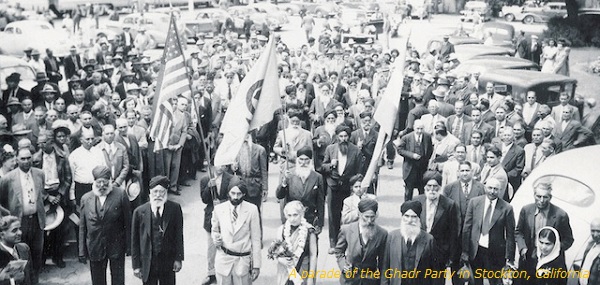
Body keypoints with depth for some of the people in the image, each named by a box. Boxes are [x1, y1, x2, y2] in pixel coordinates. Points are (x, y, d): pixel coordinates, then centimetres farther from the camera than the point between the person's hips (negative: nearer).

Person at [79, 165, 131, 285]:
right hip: (95, 247, 2)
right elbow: (82, 228, 3)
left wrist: (128, 245, -4)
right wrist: (82, 252, 2)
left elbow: (128, 221, -5)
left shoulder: (120, 195, -9)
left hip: (116, 246, -2)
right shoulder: (86, 199, -1)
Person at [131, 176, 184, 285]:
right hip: (148, 263, 0)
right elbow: (135, 241, -1)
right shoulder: (140, 212, -6)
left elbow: (179, 235, 0)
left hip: (168, 262, 1)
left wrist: (178, 259, -2)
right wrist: (136, 265, -1)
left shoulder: (174, 209, -5)